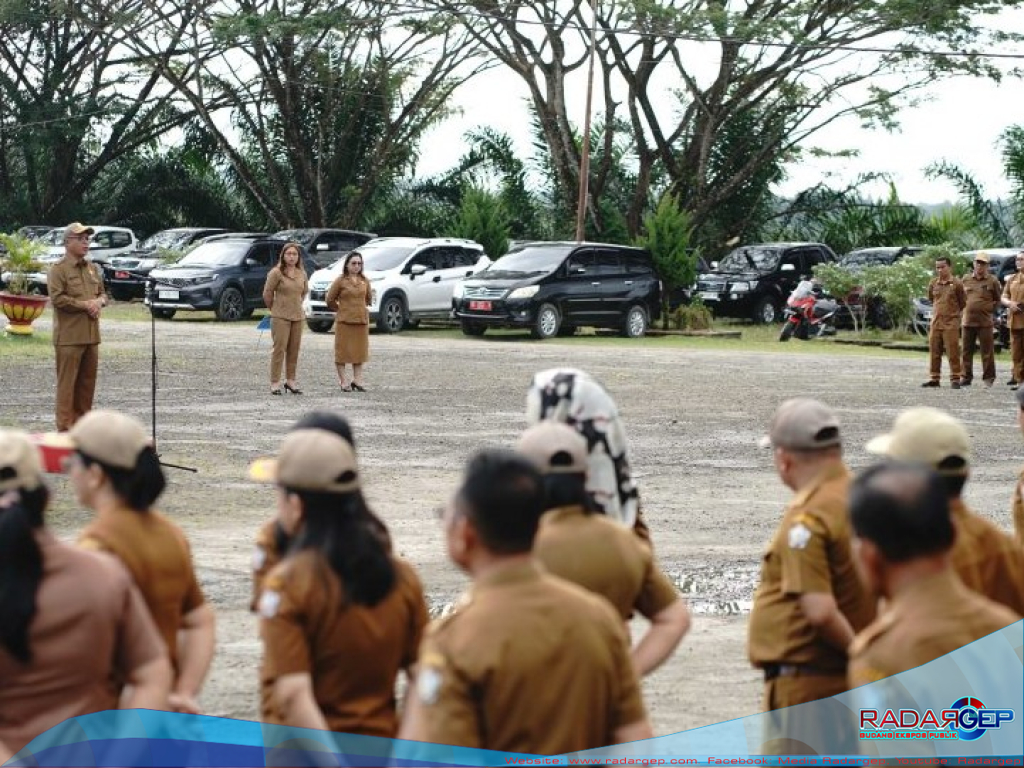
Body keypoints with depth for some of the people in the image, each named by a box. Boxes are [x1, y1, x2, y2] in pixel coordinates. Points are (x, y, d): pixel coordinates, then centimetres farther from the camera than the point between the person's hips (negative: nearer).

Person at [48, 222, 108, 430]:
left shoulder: (93, 268, 16)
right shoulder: (58, 270, -7)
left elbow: (103, 293, 23)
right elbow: (57, 298, -17)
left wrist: (99, 301, 0)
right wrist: (84, 305, -15)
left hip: (91, 335, 7)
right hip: (69, 336, -7)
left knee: (87, 381, 11)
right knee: (67, 382, -5)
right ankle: (65, 426, -3)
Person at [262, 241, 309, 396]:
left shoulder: (302, 274, 8)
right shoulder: (276, 273, -9)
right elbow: (267, 293, -3)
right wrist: (275, 309, 8)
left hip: (298, 316, 5)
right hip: (280, 317, -5)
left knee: (294, 350, 7)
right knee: (279, 348, -7)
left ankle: (290, 380, 16)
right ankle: (275, 383, -6)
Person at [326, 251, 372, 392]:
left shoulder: (364, 280, 8)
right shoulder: (340, 280, -5)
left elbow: (369, 298, 21)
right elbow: (330, 300, 0)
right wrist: (341, 310, 7)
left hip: (361, 321, 4)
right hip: (344, 321, -4)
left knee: (360, 351, 7)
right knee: (343, 351, -2)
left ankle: (357, 380, 14)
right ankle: (344, 382, 2)